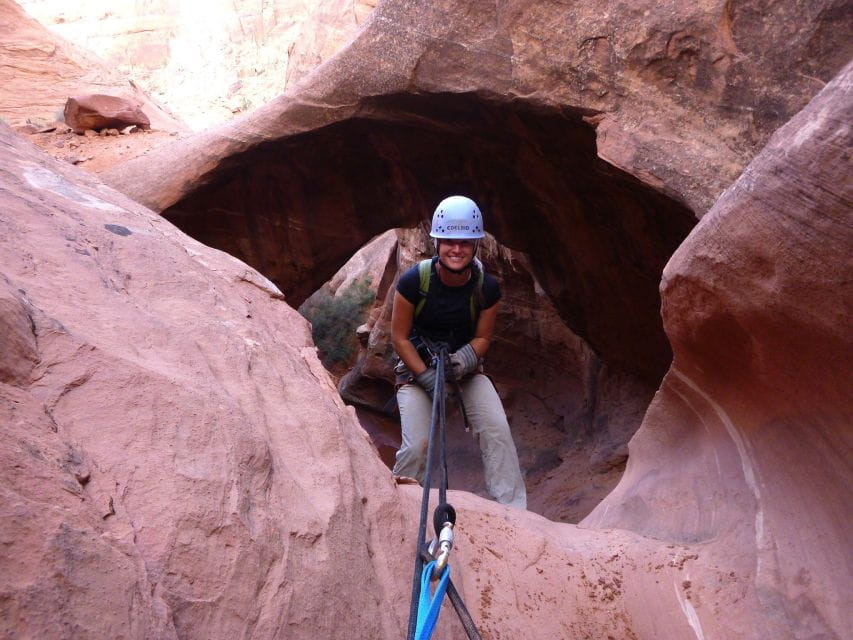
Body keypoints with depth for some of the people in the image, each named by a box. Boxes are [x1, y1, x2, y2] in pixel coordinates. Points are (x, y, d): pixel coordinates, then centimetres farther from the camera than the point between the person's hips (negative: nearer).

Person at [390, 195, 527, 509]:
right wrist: (426, 376, -21)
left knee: (497, 430, -19)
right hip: (417, 366, -2)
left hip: (465, 366, 2)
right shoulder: (414, 281, -21)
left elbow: (482, 338, -4)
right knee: (416, 446, -17)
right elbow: (399, 337, -12)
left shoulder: (487, 287, -15)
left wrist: (465, 358, -26)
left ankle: (513, 510, -7)